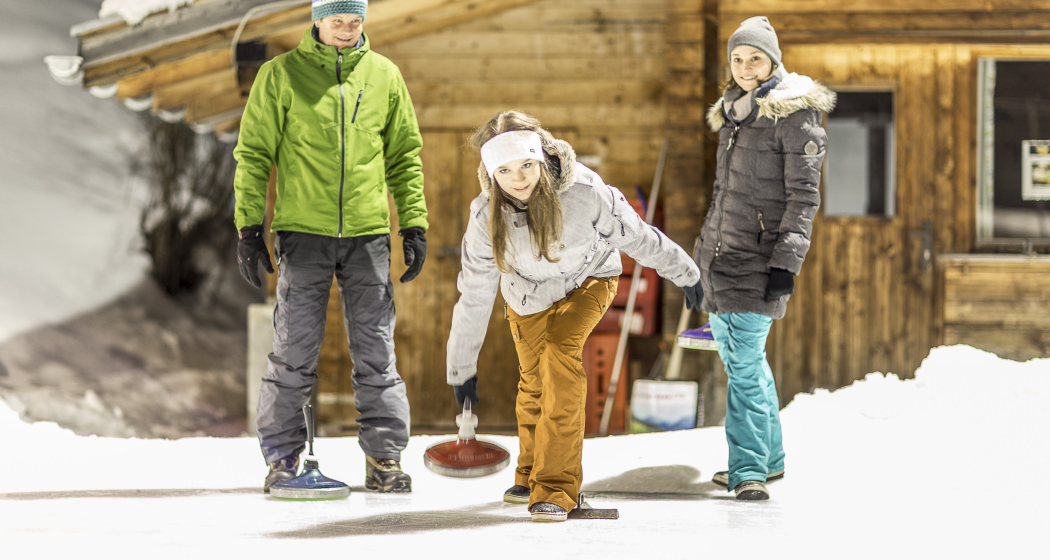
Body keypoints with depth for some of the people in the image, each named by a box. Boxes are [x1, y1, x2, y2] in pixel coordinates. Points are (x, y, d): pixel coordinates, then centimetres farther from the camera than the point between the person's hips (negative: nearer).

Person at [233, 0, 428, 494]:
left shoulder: (384, 76, 9)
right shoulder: (281, 75, 1)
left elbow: (404, 156, 15)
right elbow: (254, 153, 3)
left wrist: (414, 224, 8)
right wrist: (248, 226, -2)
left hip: (368, 233, 2)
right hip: (303, 231, -2)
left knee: (376, 350, 1)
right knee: (295, 349, -3)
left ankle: (384, 457, 7)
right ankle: (282, 457, 6)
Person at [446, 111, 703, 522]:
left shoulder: (584, 192, -35)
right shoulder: (487, 217, -27)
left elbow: (637, 236, -17)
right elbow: (474, 295, -15)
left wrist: (683, 272, -2)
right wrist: (462, 368, -9)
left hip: (587, 279, -3)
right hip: (527, 292, 3)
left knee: (561, 352, -25)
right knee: (534, 379, 8)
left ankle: (556, 489, -24)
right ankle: (530, 475, 39)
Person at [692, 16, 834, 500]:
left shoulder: (794, 114, -9)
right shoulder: (734, 113, 15)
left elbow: (804, 195, -13)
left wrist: (786, 263, -20)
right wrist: (704, 258, 23)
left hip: (760, 256, -8)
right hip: (718, 251, 8)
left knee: (744, 364, -14)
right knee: (739, 359, 15)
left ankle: (748, 472, -14)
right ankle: (768, 457, 26)